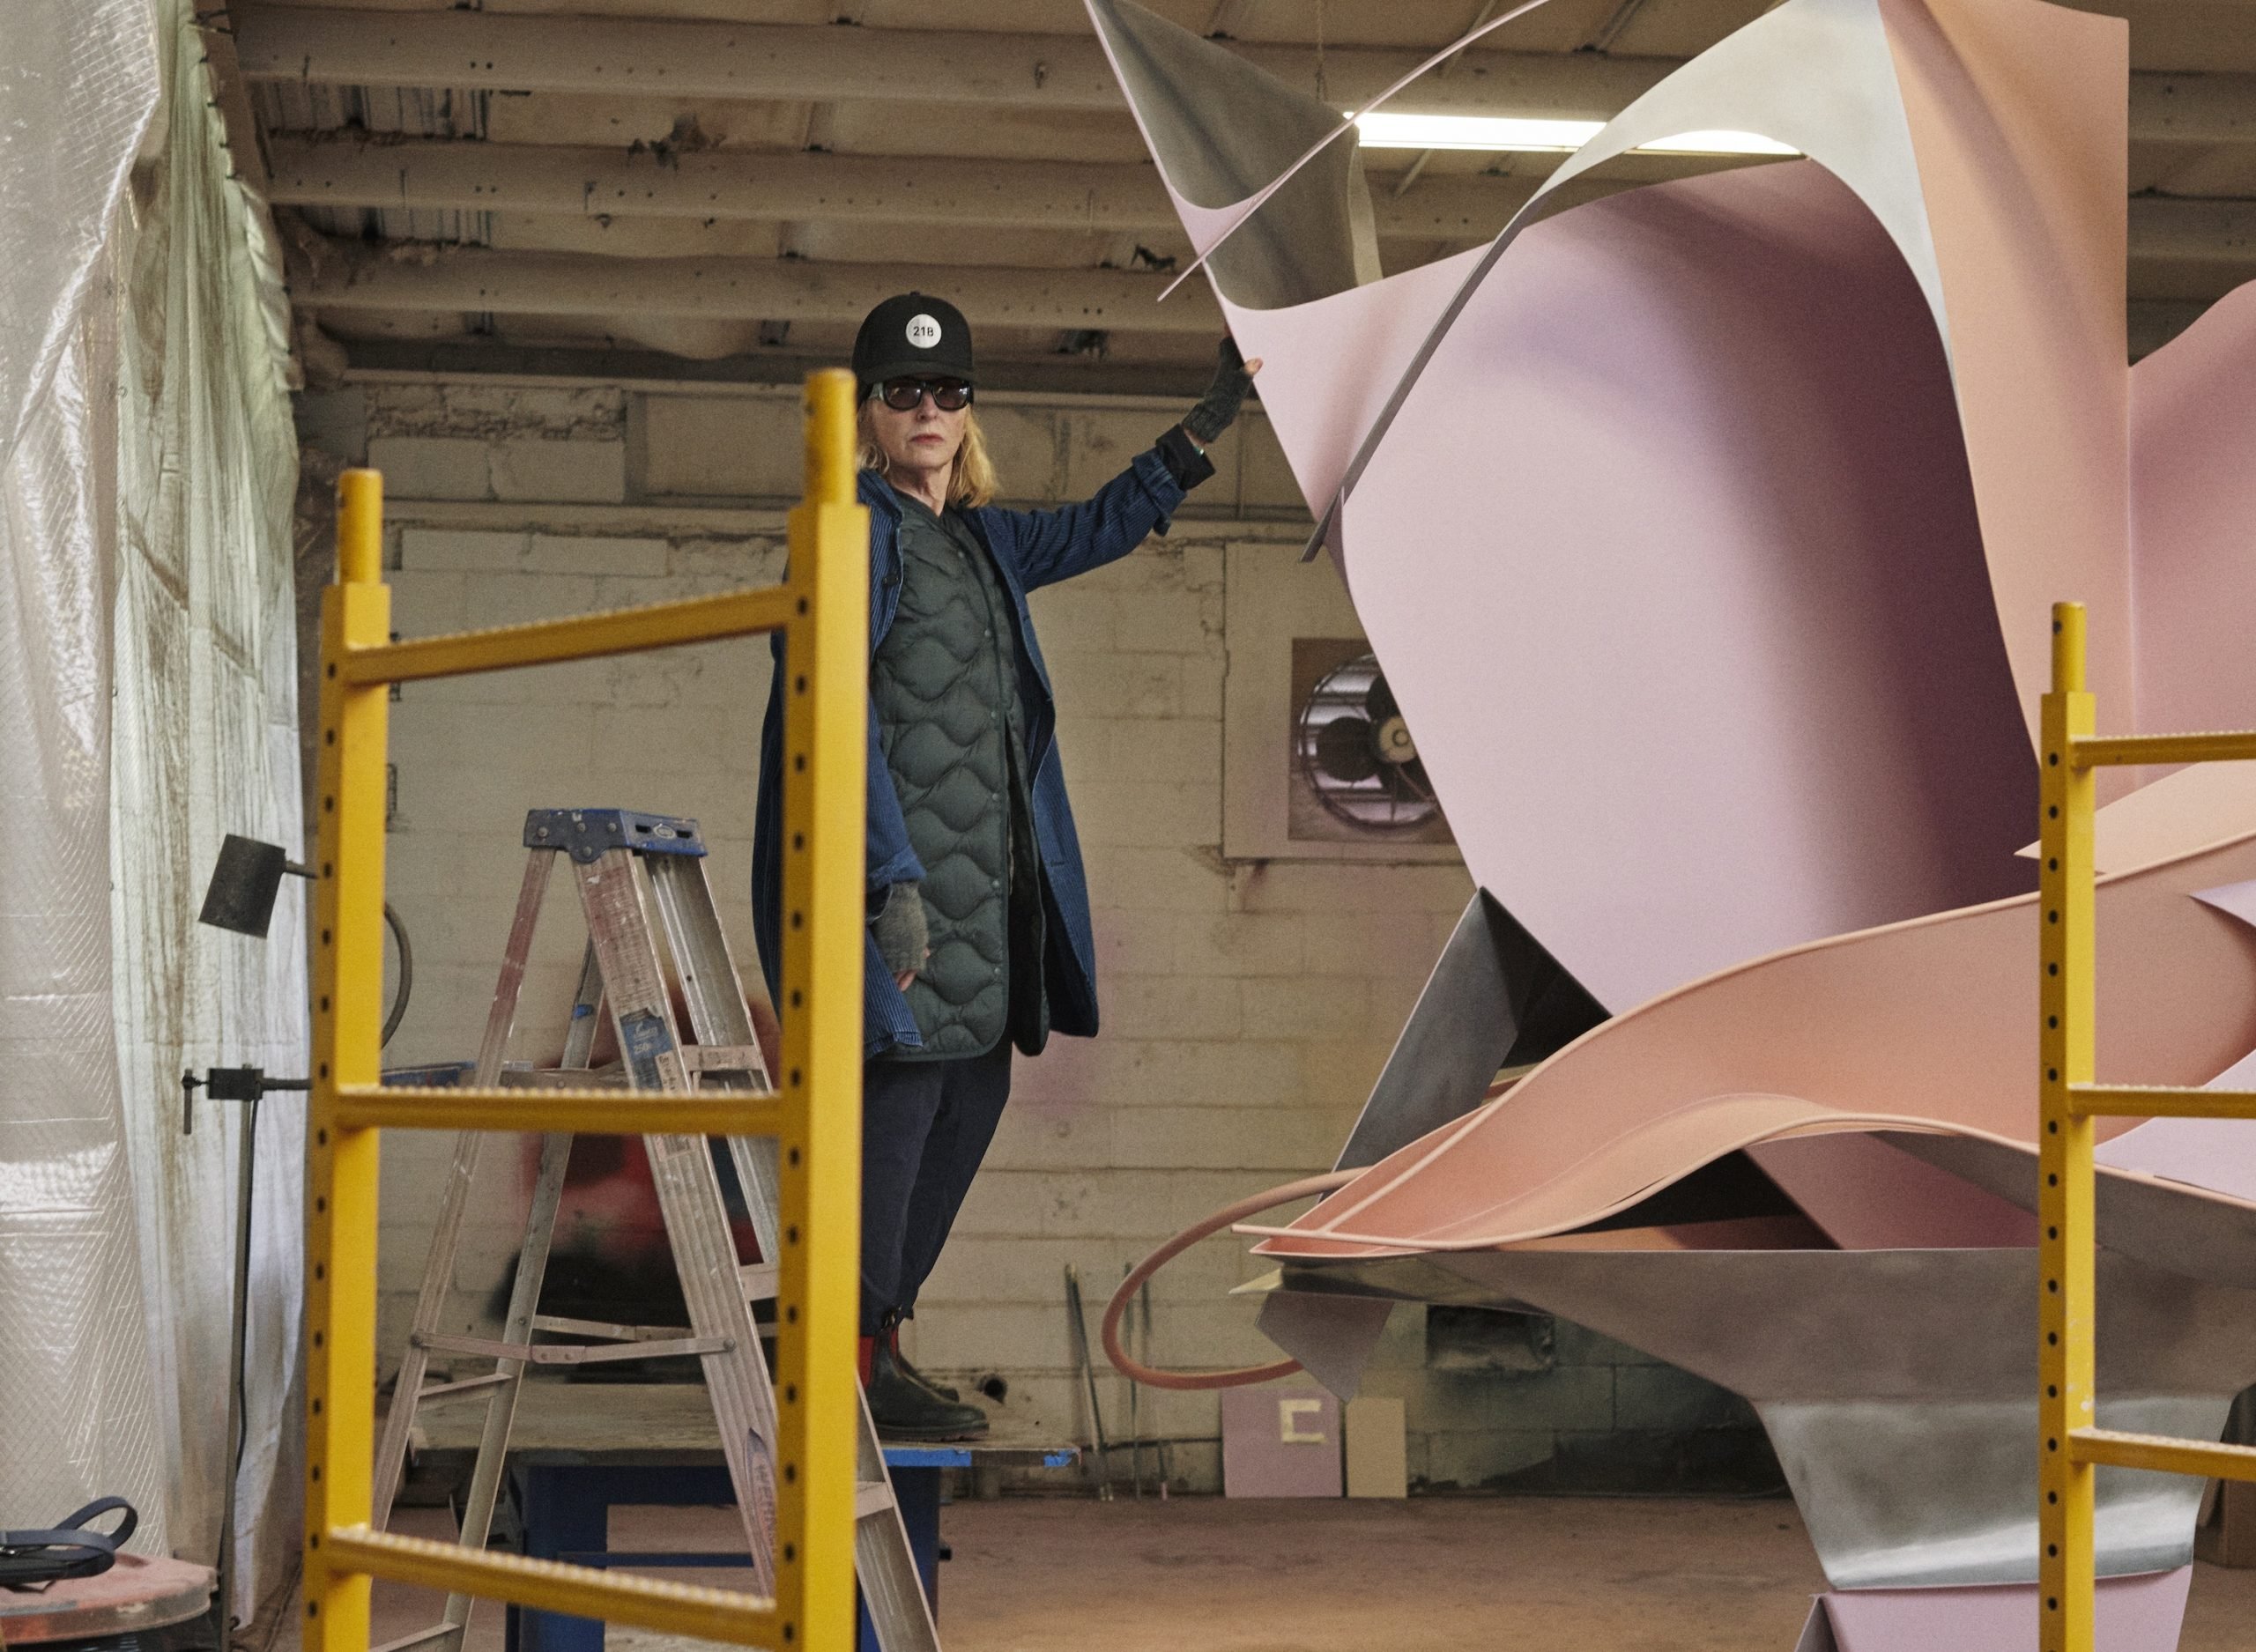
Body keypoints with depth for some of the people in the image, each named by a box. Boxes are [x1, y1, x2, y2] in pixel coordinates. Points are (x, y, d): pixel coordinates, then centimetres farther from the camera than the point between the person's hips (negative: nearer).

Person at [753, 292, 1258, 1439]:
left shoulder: (982, 541, 17)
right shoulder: (854, 531, -9)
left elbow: (1097, 529, 34)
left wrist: (1207, 426, 30)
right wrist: (892, 879, -23)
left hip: (984, 884, 9)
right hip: (894, 870, -9)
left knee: (974, 1092, 9)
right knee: (902, 1085, -9)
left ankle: (871, 1340, 18)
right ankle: (858, 1360, -2)